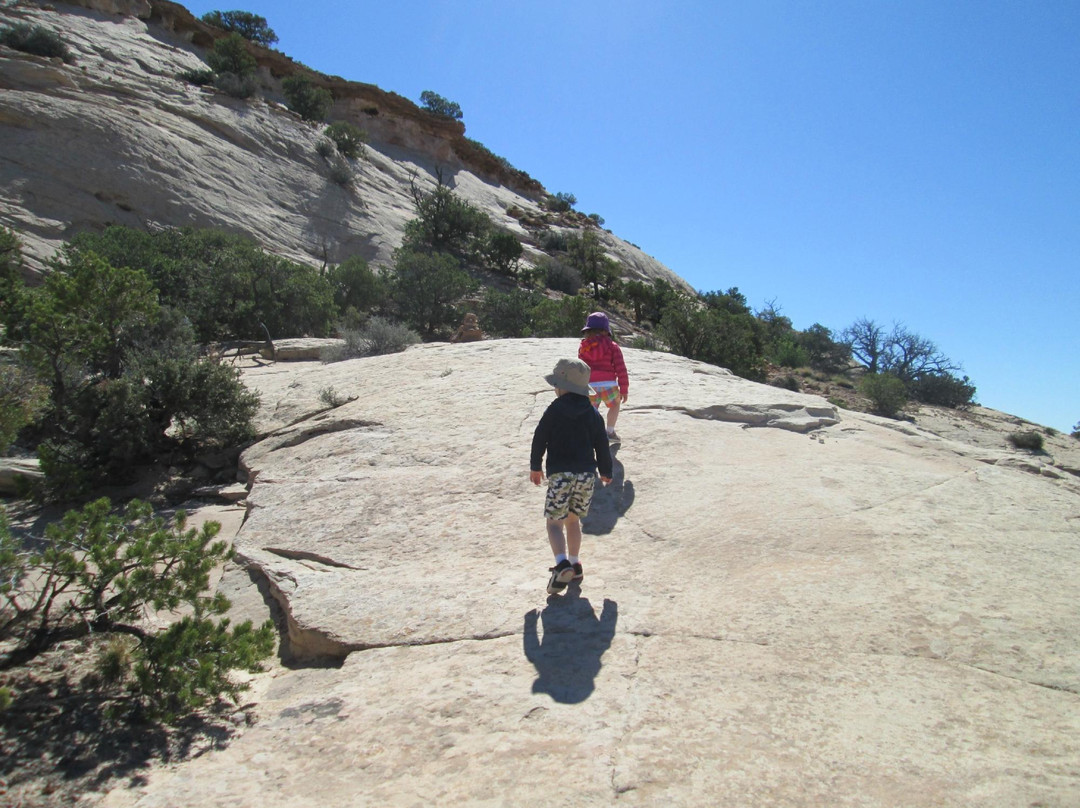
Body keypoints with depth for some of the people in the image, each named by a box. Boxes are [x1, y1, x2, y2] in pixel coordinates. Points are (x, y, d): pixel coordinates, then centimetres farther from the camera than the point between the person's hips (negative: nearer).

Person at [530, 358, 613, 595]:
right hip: (587, 473, 5)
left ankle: (562, 564, -22)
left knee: (554, 522, -3)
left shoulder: (554, 410, -5)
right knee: (573, 519, 20)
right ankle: (574, 564, 24)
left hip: (560, 474, -5)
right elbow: (602, 444, 11)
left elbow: (539, 439, 0)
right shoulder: (592, 413, 8)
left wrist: (535, 466, 13)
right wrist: (606, 471, 23)